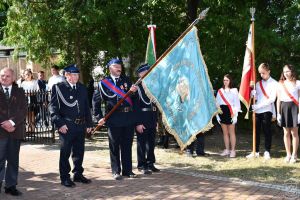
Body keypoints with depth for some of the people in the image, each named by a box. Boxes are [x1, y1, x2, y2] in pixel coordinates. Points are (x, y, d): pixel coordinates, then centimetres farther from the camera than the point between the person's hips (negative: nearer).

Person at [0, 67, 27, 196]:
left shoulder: (19, 92, 10)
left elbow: (24, 110, 1)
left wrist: (12, 122, -12)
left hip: (16, 130, 2)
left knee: (13, 160, 6)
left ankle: (11, 186, 14)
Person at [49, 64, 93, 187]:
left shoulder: (82, 88, 12)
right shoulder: (58, 88, -5)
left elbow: (86, 107, 16)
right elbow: (53, 107, -9)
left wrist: (89, 123, 11)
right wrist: (59, 123, -17)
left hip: (81, 125, 5)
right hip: (66, 126, -5)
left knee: (79, 152, 14)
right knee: (65, 153, 4)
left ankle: (78, 174, 28)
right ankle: (65, 178, 14)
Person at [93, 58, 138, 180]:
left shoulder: (126, 80, 13)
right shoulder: (104, 83, 2)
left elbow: (133, 98, 13)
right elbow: (96, 100, 3)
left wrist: (133, 91, -9)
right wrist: (99, 117, -2)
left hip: (128, 116, 3)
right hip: (114, 118, -3)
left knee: (127, 145, 10)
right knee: (114, 146, 4)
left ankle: (127, 170, 19)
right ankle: (116, 171, 14)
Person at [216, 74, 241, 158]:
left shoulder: (234, 90, 0)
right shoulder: (220, 91, 12)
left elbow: (237, 103, -4)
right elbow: (217, 103, 10)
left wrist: (235, 114, -10)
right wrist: (217, 114, 3)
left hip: (230, 112, -4)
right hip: (222, 112, 4)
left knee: (231, 132, -2)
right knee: (225, 133, 9)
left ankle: (233, 150, 3)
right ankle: (227, 150, 15)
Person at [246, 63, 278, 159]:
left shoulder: (274, 83, -2)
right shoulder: (258, 84, 14)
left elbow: (272, 99, -10)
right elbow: (255, 97, 11)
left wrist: (258, 106, -16)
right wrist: (252, 93, -13)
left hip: (267, 110, -4)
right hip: (257, 111, 4)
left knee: (267, 131, 0)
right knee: (256, 131, 6)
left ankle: (267, 152, 8)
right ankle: (256, 151, 13)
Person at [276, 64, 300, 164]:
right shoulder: (281, 84, 9)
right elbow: (278, 100, 10)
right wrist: (278, 113, 6)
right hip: (284, 108, 3)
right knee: (286, 133, 6)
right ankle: (288, 155, 13)